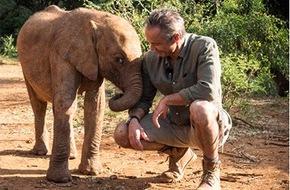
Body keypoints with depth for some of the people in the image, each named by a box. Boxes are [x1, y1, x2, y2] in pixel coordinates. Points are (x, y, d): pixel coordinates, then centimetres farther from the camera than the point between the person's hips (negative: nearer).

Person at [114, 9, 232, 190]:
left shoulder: (205, 47, -21)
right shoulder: (151, 58, -3)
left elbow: (208, 90, -34)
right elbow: (143, 98, 5)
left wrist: (167, 100, -23)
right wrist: (134, 119, -18)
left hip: (207, 123, -6)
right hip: (174, 124, 6)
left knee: (199, 108, -41)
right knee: (123, 134, -9)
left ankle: (212, 169, -13)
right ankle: (179, 153, 16)